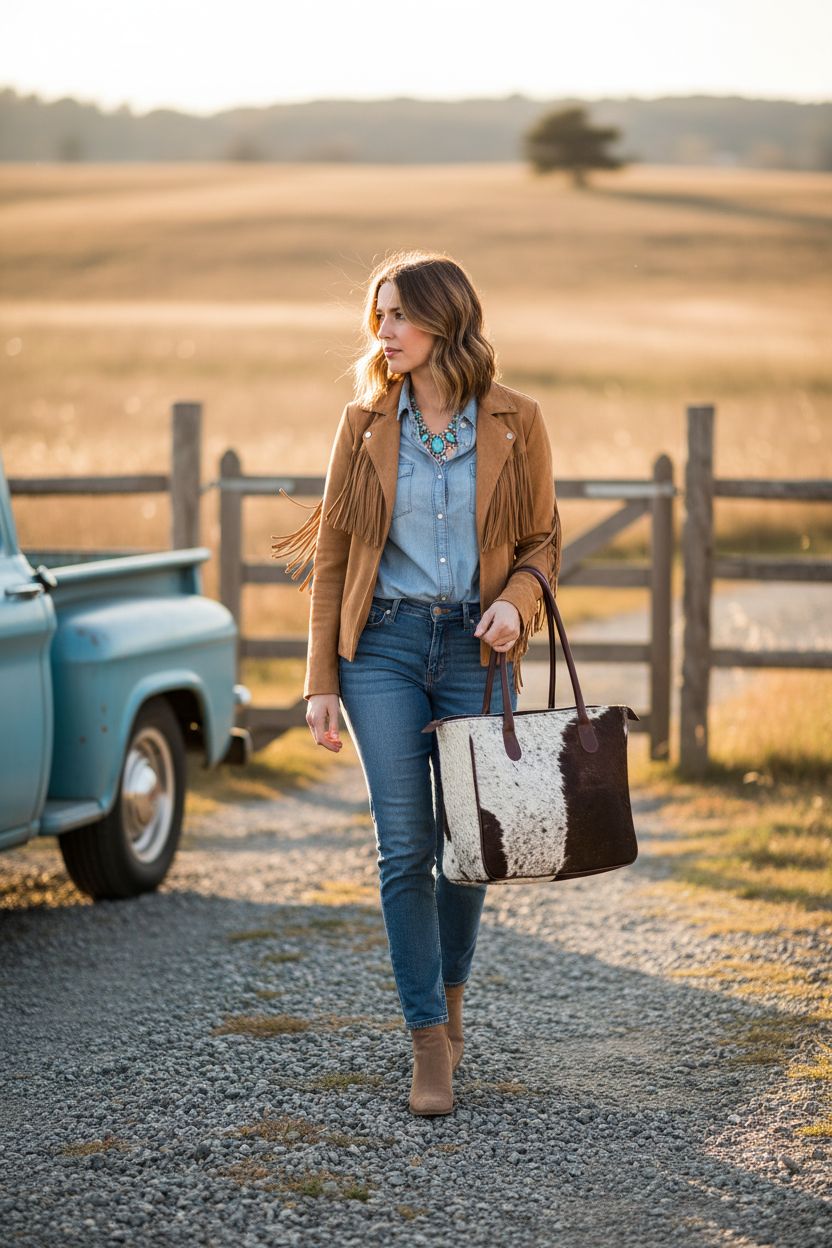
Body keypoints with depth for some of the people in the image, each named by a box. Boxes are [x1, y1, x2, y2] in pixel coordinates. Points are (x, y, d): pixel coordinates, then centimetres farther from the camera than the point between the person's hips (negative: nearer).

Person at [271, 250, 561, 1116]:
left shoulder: (514, 423, 1)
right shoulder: (364, 424, 3)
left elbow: (542, 540, 9)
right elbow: (332, 552, 4)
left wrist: (518, 600, -13)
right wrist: (321, 680, 0)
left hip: (477, 649, 0)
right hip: (384, 644, 0)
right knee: (404, 844, -4)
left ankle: (449, 990, 33)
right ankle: (429, 1041, 2)